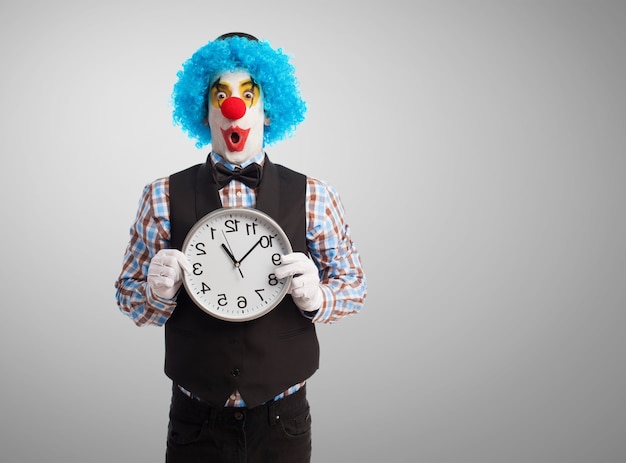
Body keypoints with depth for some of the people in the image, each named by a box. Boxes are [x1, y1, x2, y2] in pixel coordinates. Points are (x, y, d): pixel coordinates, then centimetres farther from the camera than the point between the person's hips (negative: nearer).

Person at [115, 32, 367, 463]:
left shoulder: (314, 197, -6)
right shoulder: (163, 197, -5)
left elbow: (353, 284, 1)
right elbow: (128, 293, 1)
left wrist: (316, 297, -19)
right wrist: (157, 292, -20)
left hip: (282, 417, 1)